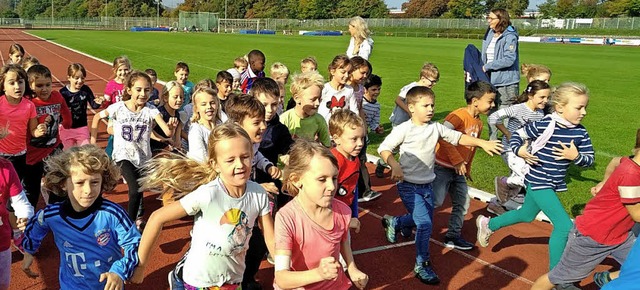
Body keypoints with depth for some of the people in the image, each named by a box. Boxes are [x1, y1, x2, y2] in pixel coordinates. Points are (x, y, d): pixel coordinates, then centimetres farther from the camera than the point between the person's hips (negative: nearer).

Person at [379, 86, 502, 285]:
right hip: (408, 186, -7)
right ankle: (422, 266, 4)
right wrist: (395, 166, -28)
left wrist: (482, 143, -2)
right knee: (424, 223, -14)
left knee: (425, 221, 19)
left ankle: (393, 223, 47)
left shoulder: (436, 127, 2)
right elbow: (384, 148, -13)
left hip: (427, 185, 7)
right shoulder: (404, 129, -14)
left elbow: (458, 137, 6)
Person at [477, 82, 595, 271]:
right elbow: (517, 135, -7)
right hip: (538, 182, -7)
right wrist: (519, 151, -26)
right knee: (565, 227, -13)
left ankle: (488, 224, 51)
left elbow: (589, 159, -3)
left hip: (555, 183, 7)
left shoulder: (580, 133, -5)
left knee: (526, 215, 28)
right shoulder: (543, 126, -20)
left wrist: (575, 156, -23)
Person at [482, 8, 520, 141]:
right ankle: (492, 140, 28)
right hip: (491, 80, 8)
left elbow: (509, 59, -21)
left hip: (506, 81, -8)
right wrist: (481, 68, 2)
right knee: (491, 111, 16)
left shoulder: (510, 37, -13)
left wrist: (487, 66, -17)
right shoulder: (489, 34, 9)